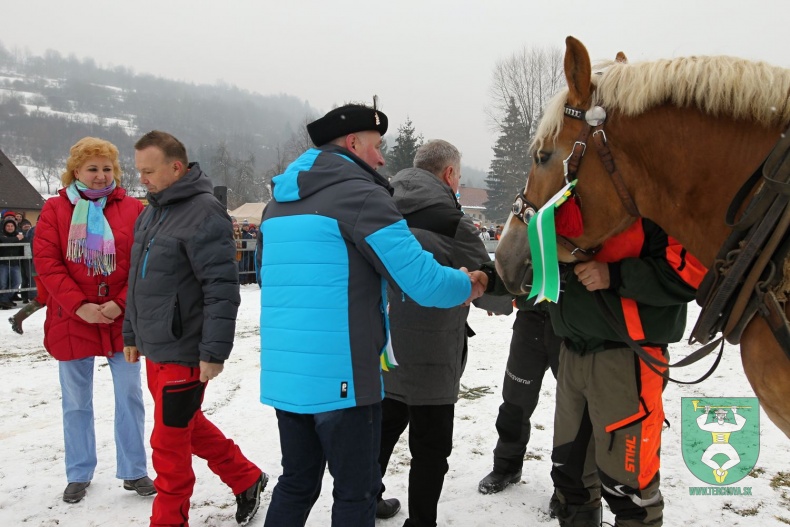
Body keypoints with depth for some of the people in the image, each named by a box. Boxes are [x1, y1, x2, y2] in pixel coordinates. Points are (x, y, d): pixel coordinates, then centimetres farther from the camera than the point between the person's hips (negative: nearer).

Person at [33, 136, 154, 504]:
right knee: (76, 403, 12)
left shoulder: (132, 209, 1)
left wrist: (121, 302, -14)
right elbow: (46, 262, -6)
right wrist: (79, 306, -15)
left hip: (122, 319, 0)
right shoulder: (55, 209, 1)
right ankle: (79, 474, 28)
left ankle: (134, 471, 21)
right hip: (72, 321, 0)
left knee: (130, 398, 6)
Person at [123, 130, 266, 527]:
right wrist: (132, 333, 20)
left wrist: (214, 350, -23)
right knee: (189, 425, 20)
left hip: (183, 351, -9)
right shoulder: (151, 213, 11)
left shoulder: (203, 212, -17)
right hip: (155, 347, 9)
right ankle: (247, 479, 36)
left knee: (169, 442, 2)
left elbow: (222, 288, -21)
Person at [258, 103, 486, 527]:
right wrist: (467, 285, 5)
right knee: (356, 491, 7)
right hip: (341, 375, -8)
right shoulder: (360, 193, -11)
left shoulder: (279, 202, 14)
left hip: (284, 373, 8)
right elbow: (423, 281, -16)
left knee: (296, 484, 19)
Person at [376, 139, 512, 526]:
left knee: (385, 428, 25)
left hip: (383, 353, 7)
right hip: (428, 360, -7)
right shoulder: (450, 223, -17)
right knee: (431, 449, 7)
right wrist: (507, 303, 13)